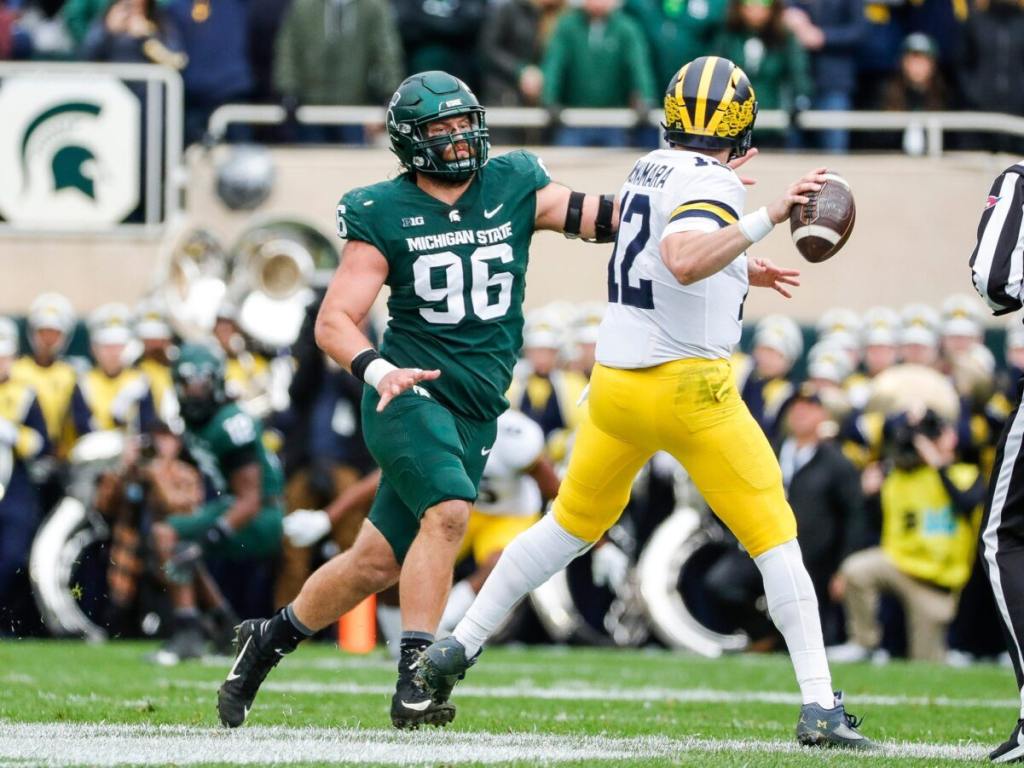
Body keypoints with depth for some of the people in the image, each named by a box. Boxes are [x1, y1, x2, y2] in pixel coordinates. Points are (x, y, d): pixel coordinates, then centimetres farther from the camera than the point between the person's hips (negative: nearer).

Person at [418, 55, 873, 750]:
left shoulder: (650, 172, 12)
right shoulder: (712, 186, -13)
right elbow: (684, 263, -32)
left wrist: (737, 272, 30)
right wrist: (767, 218, -32)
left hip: (615, 381, 7)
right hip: (688, 387, -7)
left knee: (573, 524, 24)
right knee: (774, 537, -1)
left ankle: (459, 647, 25)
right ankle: (820, 705, -8)